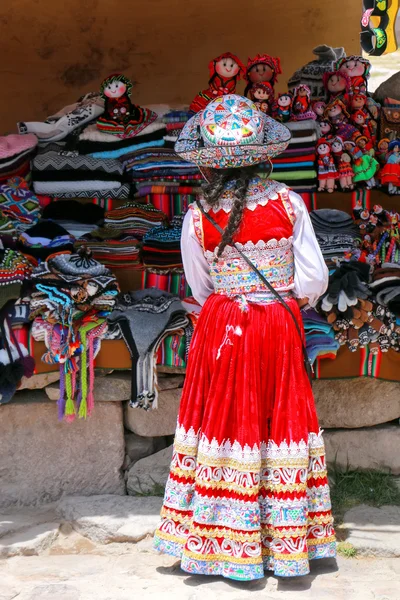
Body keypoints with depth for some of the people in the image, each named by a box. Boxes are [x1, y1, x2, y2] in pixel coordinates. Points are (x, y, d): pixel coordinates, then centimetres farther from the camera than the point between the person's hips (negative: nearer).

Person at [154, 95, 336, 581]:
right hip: (280, 331, 1)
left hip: (221, 332, -1)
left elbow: (200, 290, 1)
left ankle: (225, 543, 18)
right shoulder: (287, 203, -9)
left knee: (226, 425, 9)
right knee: (280, 420, 12)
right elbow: (314, 281, -8)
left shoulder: (198, 217, -11)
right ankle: (285, 541, 22)